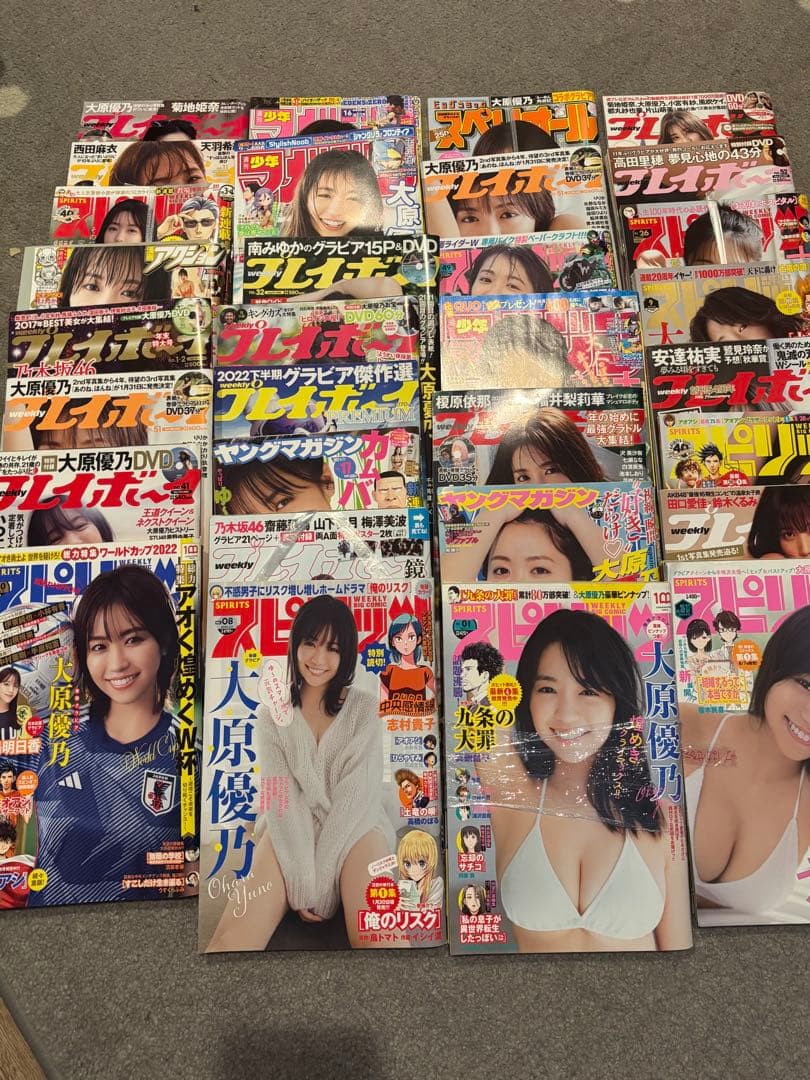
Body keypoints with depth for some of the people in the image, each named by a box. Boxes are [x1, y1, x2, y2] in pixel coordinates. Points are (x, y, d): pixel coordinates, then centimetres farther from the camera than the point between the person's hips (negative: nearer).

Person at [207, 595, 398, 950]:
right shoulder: (273, 712, 7)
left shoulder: (365, 708, 2)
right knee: (232, 938, -26)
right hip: (290, 830, 1)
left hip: (354, 827, -1)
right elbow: (279, 794, -5)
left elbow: (358, 794, -7)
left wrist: (320, 880, -15)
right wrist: (303, 878, -18)